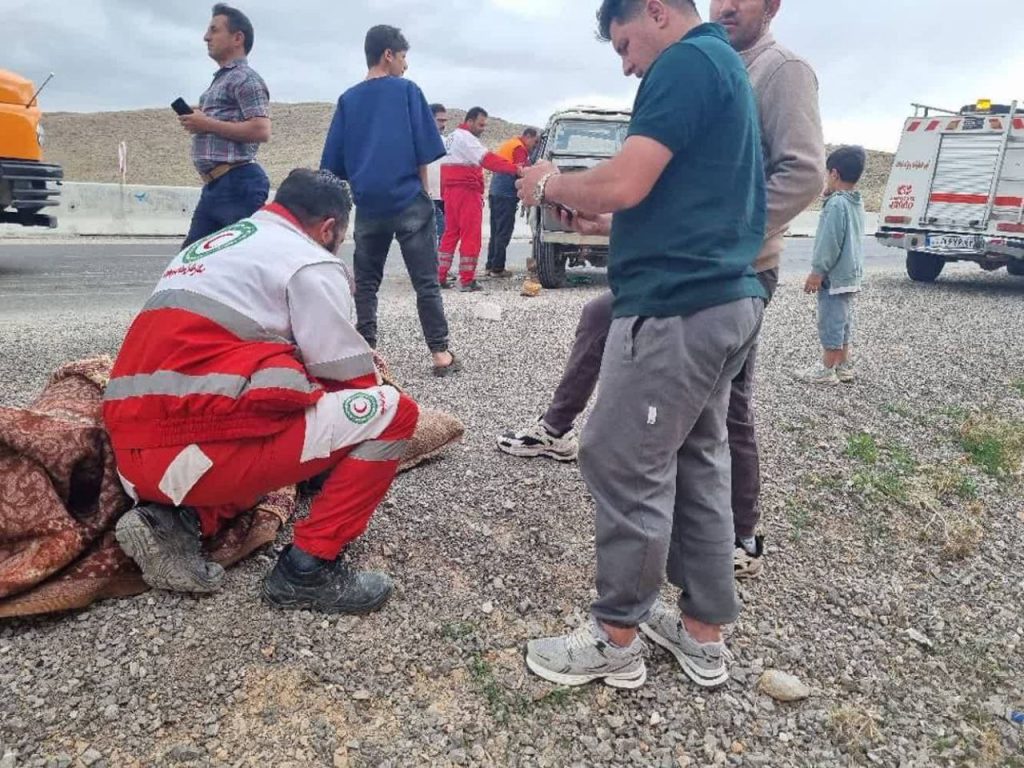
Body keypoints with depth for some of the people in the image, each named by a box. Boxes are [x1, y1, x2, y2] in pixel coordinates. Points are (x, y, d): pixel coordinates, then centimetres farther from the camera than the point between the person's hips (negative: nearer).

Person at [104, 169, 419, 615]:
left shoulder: (213, 246, 26)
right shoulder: (310, 263, 0)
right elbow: (349, 379, -2)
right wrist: (368, 375, 23)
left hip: (134, 451, 9)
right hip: (198, 449, -9)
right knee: (391, 412, -1)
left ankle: (175, 520, 13)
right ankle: (308, 568, 1)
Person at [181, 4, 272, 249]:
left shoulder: (245, 78, -6)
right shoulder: (221, 80, 23)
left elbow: (261, 131, -20)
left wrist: (208, 124, -13)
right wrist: (198, 122, 11)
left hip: (238, 184, -10)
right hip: (215, 185, 10)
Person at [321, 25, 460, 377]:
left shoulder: (348, 100, 10)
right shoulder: (407, 90, 1)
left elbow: (334, 163, 9)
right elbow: (424, 152, -1)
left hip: (368, 206, 3)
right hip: (409, 202, -3)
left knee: (365, 282, 11)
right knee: (426, 282, 0)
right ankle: (440, 353, 0)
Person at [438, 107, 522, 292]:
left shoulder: (452, 137, 21)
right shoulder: (466, 138, -11)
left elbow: (448, 167, 19)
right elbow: (488, 159, -24)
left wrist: (445, 194, 14)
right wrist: (515, 169, -31)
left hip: (451, 191, 10)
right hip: (467, 191, -10)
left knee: (451, 233, 13)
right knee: (471, 236, -6)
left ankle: (440, 276, 15)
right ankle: (467, 281, -6)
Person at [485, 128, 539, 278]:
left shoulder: (509, 144, 23)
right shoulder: (520, 148, -8)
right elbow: (520, 171, -17)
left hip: (495, 192, 10)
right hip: (507, 195, -10)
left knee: (496, 231, 13)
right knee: (504, 232, -6)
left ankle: (491, 266, 15)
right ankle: (497, 268, -5)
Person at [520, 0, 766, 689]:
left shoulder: (687, 61, -8)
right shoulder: (724, 65, 23)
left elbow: (624, 184, -20)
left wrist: (552, 184, -1)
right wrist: (606, 224, 16)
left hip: (678, 307, -10)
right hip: (726, 300, 10)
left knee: (625, 469, -1)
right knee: (698, 463, 14)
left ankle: (616, 642, 14)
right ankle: (704, 635, 26)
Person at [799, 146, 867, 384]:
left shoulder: (836, 204, -17)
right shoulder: (856, 203, 13)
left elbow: (830, 242, -20)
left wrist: (817, 271, -16)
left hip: (834, 276, -10)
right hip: (851, 275, 10)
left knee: (830, 323, -3)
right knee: (844, 323, 15)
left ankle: (827, 370, 4)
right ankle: (844, 367, 22)